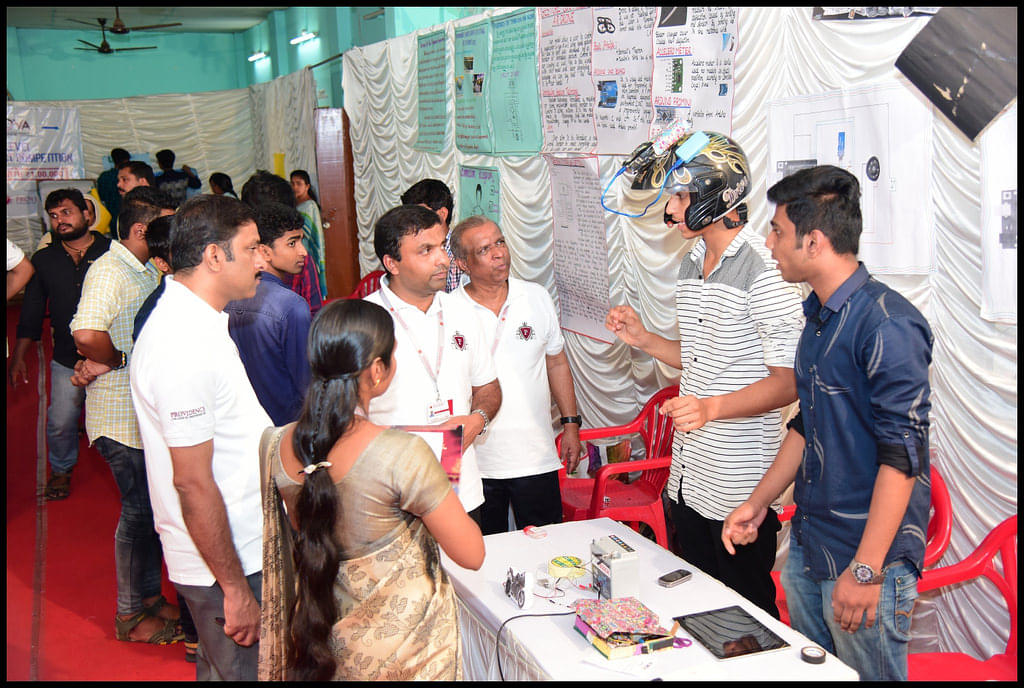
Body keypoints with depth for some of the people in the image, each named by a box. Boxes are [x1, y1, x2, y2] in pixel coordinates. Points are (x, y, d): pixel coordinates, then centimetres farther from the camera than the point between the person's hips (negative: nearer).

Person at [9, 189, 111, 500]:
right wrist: (18, 356, 9)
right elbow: (32, 311, 12)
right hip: (67, 360, 3)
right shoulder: (44, 259, 5)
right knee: (60, 422, 8)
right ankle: (61, 470, 34)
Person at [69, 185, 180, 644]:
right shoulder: (109, 271, -19)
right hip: (123, 418, -9)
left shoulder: (147, 270, 12)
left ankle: (150, 596, 33)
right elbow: (87, 334, -37)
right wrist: (117, 361, -18)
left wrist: (102, 363, -3)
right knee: (139, 511, 2)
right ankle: (130, 615, 18)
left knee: (152, 508, 17)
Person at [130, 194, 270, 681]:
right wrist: (237, 589, -20)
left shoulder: (195, 318, 8)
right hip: (224, 564, -10)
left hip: (242, 545, 10)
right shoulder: (184, 345, -25)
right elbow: (193, 481, -25)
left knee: (219, 667, 22)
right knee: (243, 670, 6)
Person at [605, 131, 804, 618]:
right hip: (688, 474, 8)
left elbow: (790, 381, -17)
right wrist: (643, 339, 7)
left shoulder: (764, 268, -16)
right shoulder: (691, 265, 12)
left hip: (740, 486, -8)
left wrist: (711, 408, -28)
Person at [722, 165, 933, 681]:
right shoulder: (819, 317, 10)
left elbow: (902, 454, -22)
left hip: (865, 557, -9)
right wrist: (758, 503, 17)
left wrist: (866, 570, -22)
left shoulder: (887, 324, -19)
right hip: (808, 543, 9)